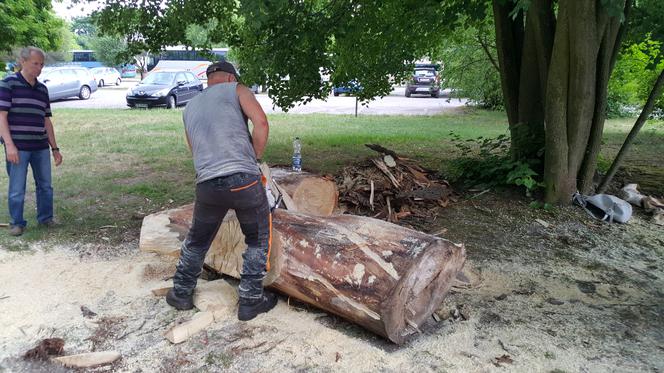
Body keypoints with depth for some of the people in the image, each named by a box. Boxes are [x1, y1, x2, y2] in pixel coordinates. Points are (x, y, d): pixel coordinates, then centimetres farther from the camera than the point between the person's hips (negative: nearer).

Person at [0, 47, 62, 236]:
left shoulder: (42, 89, 12)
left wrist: (55, 148, 13)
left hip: (41, 147, 5)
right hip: (18, 147, -5)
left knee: (45, 186, 12)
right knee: (17, 189, 3)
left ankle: (46, 218, 27)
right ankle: (17, 223, 17)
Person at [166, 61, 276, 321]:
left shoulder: (190, 108, 25)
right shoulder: (236, 90, 9)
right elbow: (261, 123, -6)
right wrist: (254, 159, 6)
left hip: (207, 185, 4)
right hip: (244, 180, -4)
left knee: (197, 241, 26)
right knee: (258, 240, 17)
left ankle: (181, 293, 37)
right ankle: (251, 300, 20)